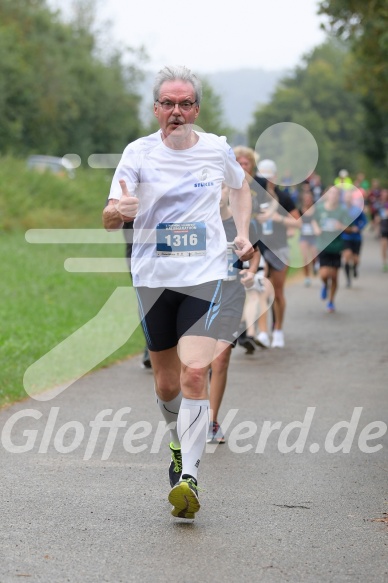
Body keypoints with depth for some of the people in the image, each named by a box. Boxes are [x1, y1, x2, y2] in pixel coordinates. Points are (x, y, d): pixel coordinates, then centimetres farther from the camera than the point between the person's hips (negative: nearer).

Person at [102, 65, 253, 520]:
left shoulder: (217, 149, 2)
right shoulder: (138, 153, -3)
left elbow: (239, 187, 23)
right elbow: (109, 219, -7)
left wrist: (243, 232, 8)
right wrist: (117, 211, -30)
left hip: (204, 276, -1)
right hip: (153, 277, 1)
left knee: (194, 373, -17)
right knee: (166, 384, 9)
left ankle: (189, 477, -19)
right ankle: (181, 443, 39)